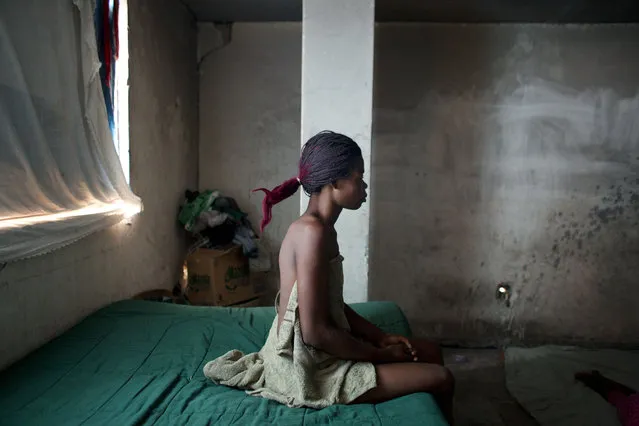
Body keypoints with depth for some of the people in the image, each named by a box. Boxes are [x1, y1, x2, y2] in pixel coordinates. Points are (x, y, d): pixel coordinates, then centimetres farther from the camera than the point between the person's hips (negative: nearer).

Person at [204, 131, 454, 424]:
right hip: (307, 369, -9)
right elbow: (315, 332, -26)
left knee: (430, 353, 14)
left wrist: (383, 338, 4)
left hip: (317, 353, 9)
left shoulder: (320, 228, 6)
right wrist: (382, 354, -13)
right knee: (440, 379, -6)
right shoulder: (312, 231, -25)